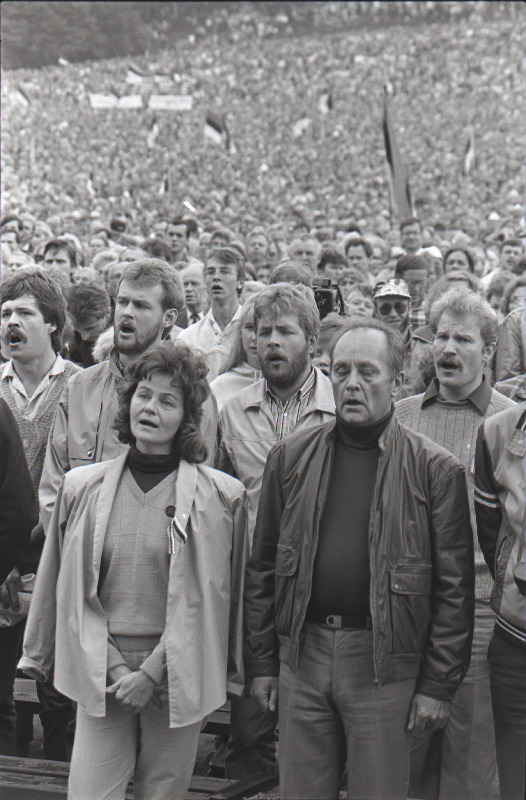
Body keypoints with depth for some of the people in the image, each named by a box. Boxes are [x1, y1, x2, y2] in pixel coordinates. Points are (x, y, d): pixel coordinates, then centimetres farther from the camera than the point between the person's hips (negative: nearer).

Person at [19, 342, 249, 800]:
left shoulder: (222, 497, -1)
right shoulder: (81, 488, 5)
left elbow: (207, 598, -1)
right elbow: (61, 586, 9)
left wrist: (152, 673, -7)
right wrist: (115, 668, 2)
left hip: (177, 679, -1)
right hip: (100, 675, 1)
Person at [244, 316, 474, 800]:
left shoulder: (435, 469, -3)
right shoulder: (290, 457, 7)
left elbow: (454, 587, -4)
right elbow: (262, 567, 10)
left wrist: (439, 685, -6)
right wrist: (261, 661, 7)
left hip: (386, 664, -3)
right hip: (302, 655, 3)